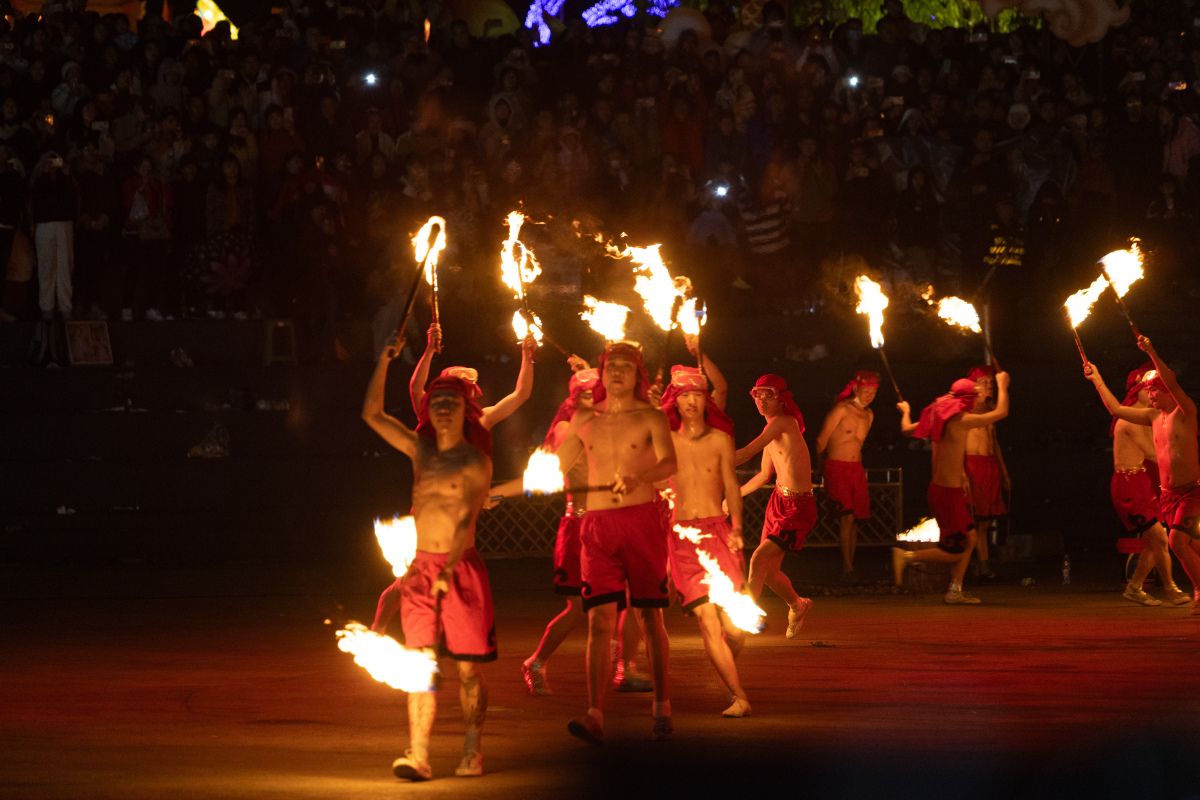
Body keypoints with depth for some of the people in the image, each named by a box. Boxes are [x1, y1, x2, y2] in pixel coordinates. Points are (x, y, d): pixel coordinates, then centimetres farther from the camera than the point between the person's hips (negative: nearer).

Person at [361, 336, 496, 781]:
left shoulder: (476, 462, -2)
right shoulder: (420, 450, 14)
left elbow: (467, 519, -11)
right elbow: (373, 414, 20)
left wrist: (449, 569, -21)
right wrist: (384, 362, 13)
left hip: (461, 568, -4)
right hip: (420, 568, 4)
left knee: (468, 667, 0)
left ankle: (471, 752, 8)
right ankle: (417, 755, -10)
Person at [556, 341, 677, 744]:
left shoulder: (650, 418, 1)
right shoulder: (584, 419, 12)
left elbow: (669, 463, -17)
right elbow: (556, 468, 22)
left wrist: (638, 478, -35)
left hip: (641, 519, -2)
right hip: (598, 525, 2)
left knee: (650, 616, 2)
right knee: (599, 619, -7)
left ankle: (662, 707, 11)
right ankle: (595, 716, -16)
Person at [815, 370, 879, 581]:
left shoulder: (869, 415, 11)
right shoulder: (842, 409, -10)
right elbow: (822, 440, -4)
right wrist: (822, 465, 6)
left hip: (856, 469, 6)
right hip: (836, 468, -6)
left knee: (854, 519, 3)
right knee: (846, 516, -15)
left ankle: (849, 567, 9)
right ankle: (847, 568, -13)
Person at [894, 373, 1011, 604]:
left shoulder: (941, 416, 8)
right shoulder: (961, 419, -17)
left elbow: (907, 429, 18)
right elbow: (1001, 412, -13)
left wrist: (905, 411, 39)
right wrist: (1002, 386, 4)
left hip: (939, 487, 10)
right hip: (949, 492, -10)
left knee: (969, 538, 14)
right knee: (955, 551, -3)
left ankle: (955, 591, 15)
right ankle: (906, 556, -6)